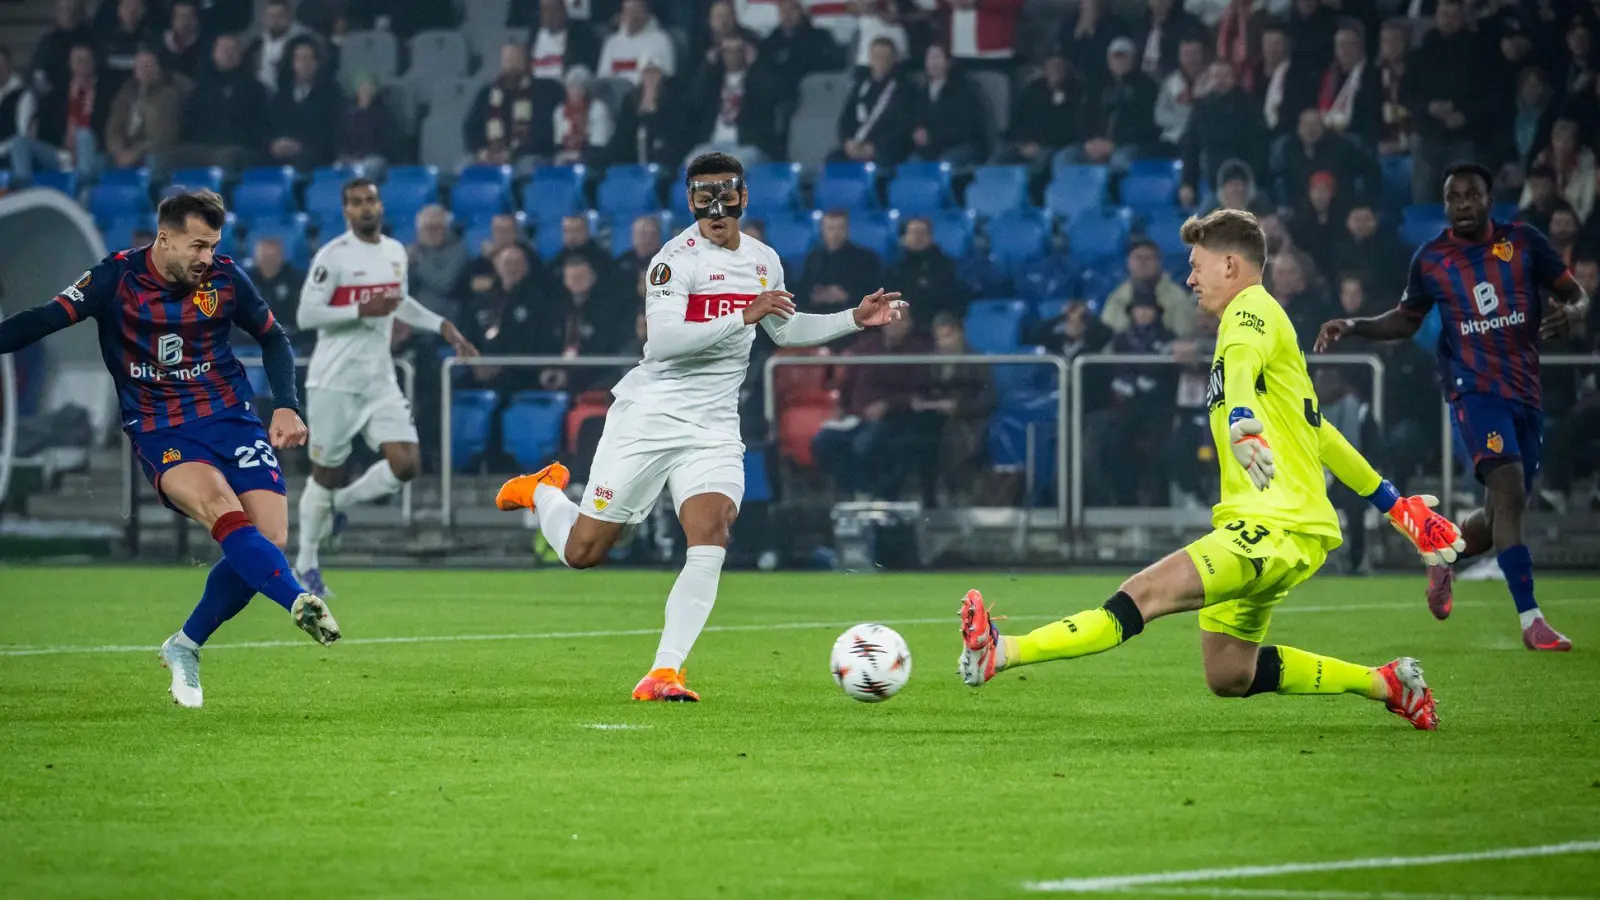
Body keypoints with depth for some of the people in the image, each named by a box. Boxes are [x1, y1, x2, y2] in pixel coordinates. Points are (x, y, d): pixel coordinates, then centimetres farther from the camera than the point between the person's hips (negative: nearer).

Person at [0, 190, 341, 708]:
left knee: (269, 540, -12)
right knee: (222, 510, -33)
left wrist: (287, 406, 3)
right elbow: (46, 320, -11)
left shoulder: (225, 278, 0)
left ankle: (186, 647, 8)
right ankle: (300, 603, -47)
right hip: (159, 432, -3)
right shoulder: (117, 278, -8)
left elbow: (272, 338, 14)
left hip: (229, 417, 3)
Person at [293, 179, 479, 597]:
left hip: (379, 381, 5)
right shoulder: (332, 256, -12)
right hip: (335, 382, -5)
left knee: (406, 463, -9)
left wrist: (443, 326, 16)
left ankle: (338, 503, 17)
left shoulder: (395, 252, 9)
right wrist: (362, 311, -22)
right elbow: (307, 315, -15)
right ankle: (306, 560, 20)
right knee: (326, 472, 2)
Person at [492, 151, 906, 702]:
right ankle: (543, 491, 36)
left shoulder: (764, 261, 10)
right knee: (582, 552, 2)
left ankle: (663, 674, -18)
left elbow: (784, 330, 27)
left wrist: (855, 320, 18)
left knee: (710, 542, -19)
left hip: (713, 428, 5)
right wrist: (742, 316, -30)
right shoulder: (676, 259, -13)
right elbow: (662, 339, -26)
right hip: (649, 417, -5)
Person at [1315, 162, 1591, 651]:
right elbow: (1406, 319, 18)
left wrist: (1571, 313, -17)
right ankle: (1530, 620, -25)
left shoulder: (1523, 242, 1)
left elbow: (1576, 294, 7)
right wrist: (1352, 327, 4)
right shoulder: (1430, 259, 2)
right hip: (1475, 389, -3)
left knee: (1502, 516, 10)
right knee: (1509, 492, -23)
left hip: (1525, 391, 3)